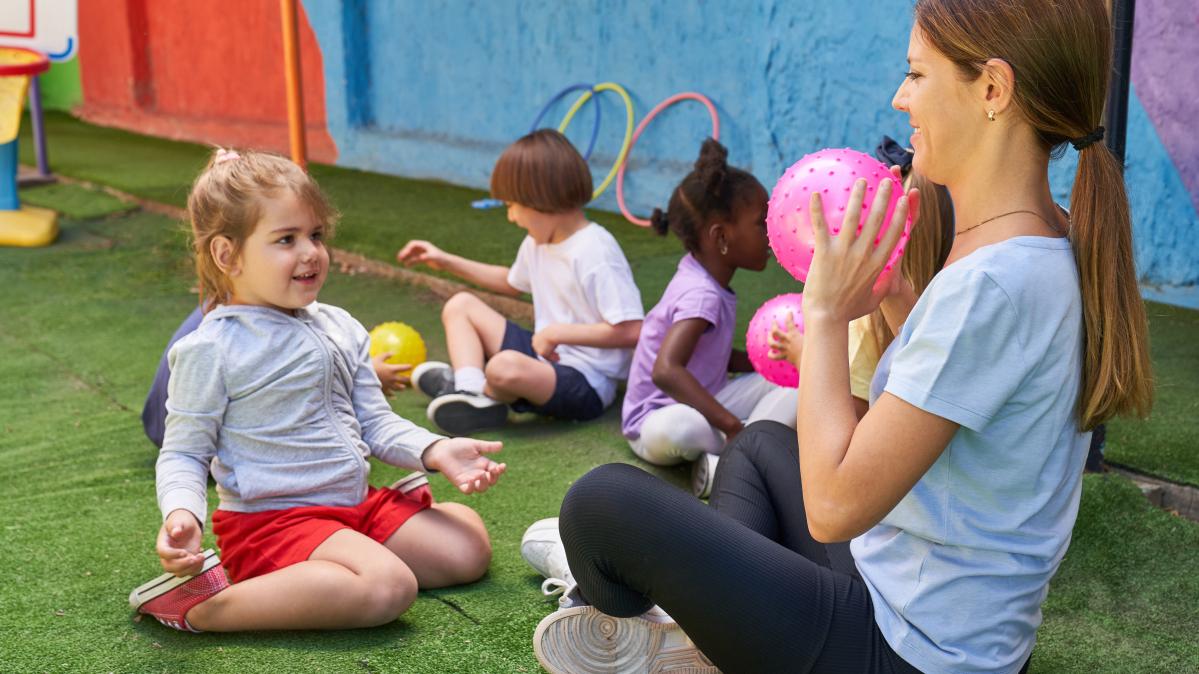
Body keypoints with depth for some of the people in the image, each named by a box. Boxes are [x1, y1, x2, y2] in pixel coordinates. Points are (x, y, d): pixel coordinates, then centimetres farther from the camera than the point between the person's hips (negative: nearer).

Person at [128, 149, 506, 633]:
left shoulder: (339, 328, 9)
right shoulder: (211, 350, -12)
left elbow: (375, 423, 13)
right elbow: (183, 454, -8)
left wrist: (435, 451, -4)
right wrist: (182, 514, -28)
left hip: (357, 504, 8)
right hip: (273, 520, -8)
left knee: (468, 546, 1)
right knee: (388, 586, -30)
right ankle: (201, 606, -24)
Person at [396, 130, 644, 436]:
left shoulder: (595, 252, -21)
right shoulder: (538, 242, 8)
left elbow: (631, 331, -28)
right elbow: (511, 282, 30)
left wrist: (557, 332, -23)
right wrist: (446, 261, 27)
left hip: (586, 384, -10)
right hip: (545, 356, 10)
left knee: (506, 366, -39)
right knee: (460, 305, 9)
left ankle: (487, 394, -2)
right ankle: (469, 391, -14)